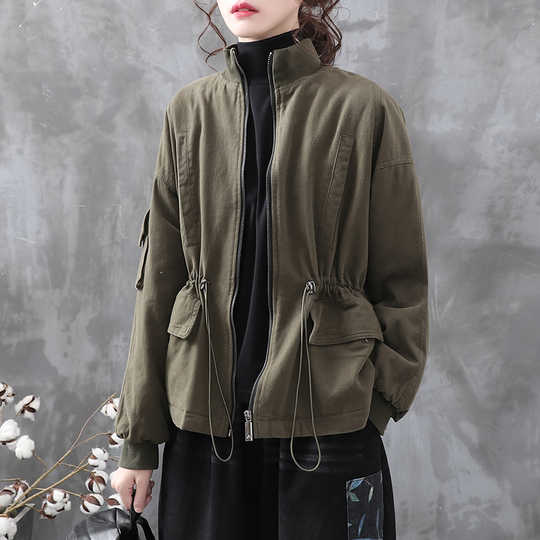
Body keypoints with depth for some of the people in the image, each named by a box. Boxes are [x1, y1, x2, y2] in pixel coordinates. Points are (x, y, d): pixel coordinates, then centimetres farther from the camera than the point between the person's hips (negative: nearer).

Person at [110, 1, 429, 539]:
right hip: (204, 421, 3)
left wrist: (379, 400, -6)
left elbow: (401, 282, 0)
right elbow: (158, 280, 5)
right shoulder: (189, 111, 5)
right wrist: (138, 439, 5)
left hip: (327, 419, -2)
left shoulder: (364, 108, -3)